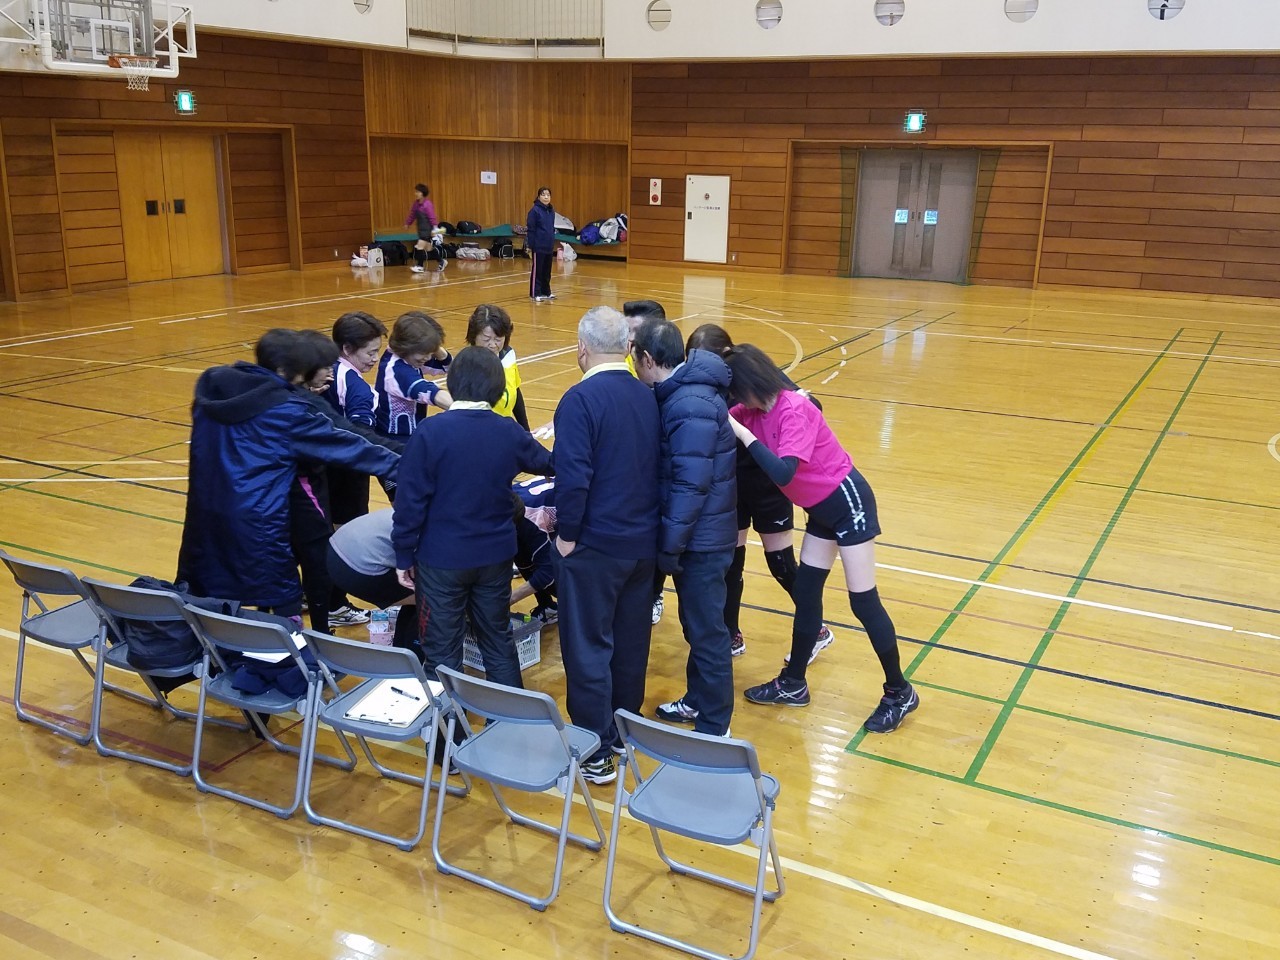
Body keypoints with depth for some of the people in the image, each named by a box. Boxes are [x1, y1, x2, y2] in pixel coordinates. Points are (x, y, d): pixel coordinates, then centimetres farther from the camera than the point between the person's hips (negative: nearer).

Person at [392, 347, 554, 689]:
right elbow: (547, 463, 15)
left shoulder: (431, 432, -17)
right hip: (496, 555, 4)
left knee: (442, 651, 10)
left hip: (443, 558, -4)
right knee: (498, 640, 19)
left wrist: (403, 555, -2)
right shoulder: (509, 432, -5)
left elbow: (411, 499, -14)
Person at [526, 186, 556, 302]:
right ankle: (534, 294, 6)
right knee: (537, 270, 0)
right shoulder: (535, 210, -10)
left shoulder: (551, 210, 9)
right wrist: (530, 246, -14)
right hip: (538, 247, -6)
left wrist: (553, 243, 16)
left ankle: (546, 292, 23)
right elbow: (530, 230, -11)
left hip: (549, 247, 6)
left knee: (547, 271, 13)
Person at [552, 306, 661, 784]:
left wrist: (566, 533, -10)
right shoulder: (649, 397, 4)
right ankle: (624, 731, 33)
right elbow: (658, 467, 9)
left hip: (595, 545, -7)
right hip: (643, 541, 7)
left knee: (588, 647, 4)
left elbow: (573, 475, -22)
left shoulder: (581, 399, -16)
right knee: (631, 641, 18)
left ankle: (595, 753, 11)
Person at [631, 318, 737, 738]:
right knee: (696, 622, 22)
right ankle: (698, 699, 39)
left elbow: (691, 484, -25)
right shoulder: (680, 392, 7)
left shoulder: (691, 406, -24)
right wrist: (670, 539, 14)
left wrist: (669, 545, -19)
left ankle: (713, 727, 16)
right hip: (698, 533, 9)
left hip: (701, 538, -9)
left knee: (706, 630, 3)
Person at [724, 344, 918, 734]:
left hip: (847, 501, -8)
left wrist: (742, 433, -32)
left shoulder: (794, 410, -26)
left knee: (863, 602, -3)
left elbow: (783, 472, -36)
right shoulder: (754, 411, -1)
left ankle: (900, 693, 12)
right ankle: (793, 684, 26)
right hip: (821, 509, 9)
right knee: (805, 594, 13)